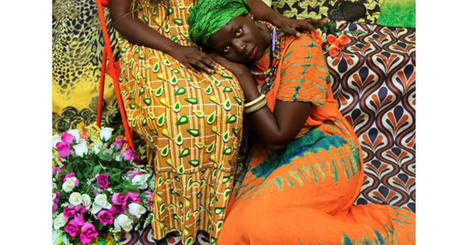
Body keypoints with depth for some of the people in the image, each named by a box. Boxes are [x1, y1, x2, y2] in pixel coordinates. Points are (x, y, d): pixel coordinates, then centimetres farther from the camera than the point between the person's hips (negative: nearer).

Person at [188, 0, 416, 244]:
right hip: (271, 157, 7)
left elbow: (278, 136, -18)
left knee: (257, 221, -30)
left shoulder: (299, 48, -15)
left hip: (323, 150, -6)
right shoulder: (241, 67, 3)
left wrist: (243, 75, -15)